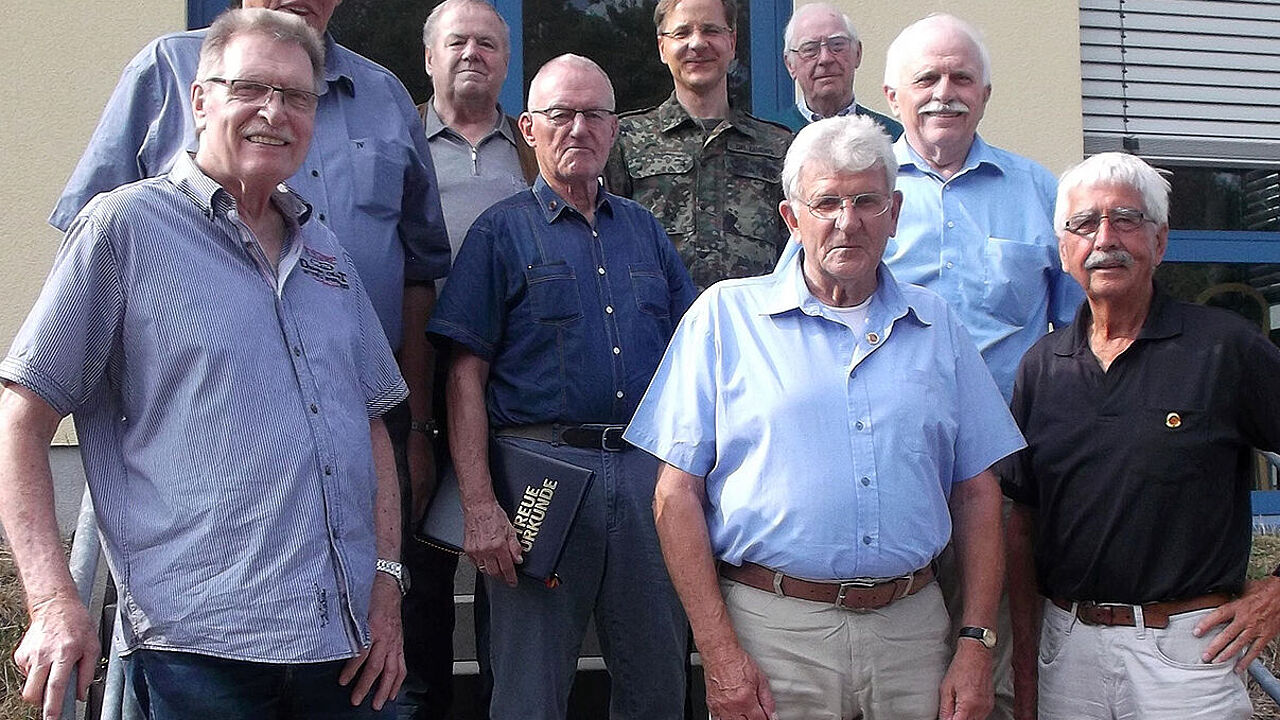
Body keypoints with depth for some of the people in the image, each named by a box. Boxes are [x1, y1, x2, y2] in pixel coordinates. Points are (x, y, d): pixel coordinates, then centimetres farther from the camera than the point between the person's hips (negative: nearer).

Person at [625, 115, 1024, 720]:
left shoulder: (937, 326, 10)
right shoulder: (725, 316, 0)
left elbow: (976, 492, 11)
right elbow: (677, 493, -4)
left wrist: (977, 643, 2)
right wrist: (718, 651, -11)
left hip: (912, 626, 3)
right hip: (772, 629, -3)